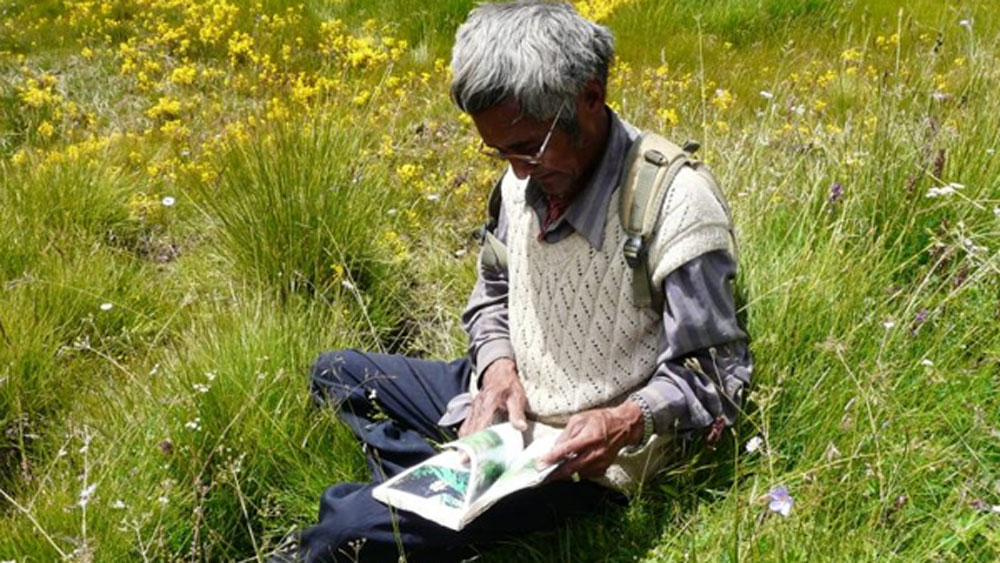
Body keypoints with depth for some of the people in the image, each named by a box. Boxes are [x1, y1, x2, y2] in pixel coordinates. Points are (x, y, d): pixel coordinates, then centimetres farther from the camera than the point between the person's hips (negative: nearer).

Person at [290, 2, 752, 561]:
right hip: (502, 398, 8)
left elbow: (716, 373, -17)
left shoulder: (675, 206, -25)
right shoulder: (528, 177, -6)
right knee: (336, 373, 15)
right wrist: (498, 367, -9)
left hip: (575, 454, -8)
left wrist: (628, 422, -34)